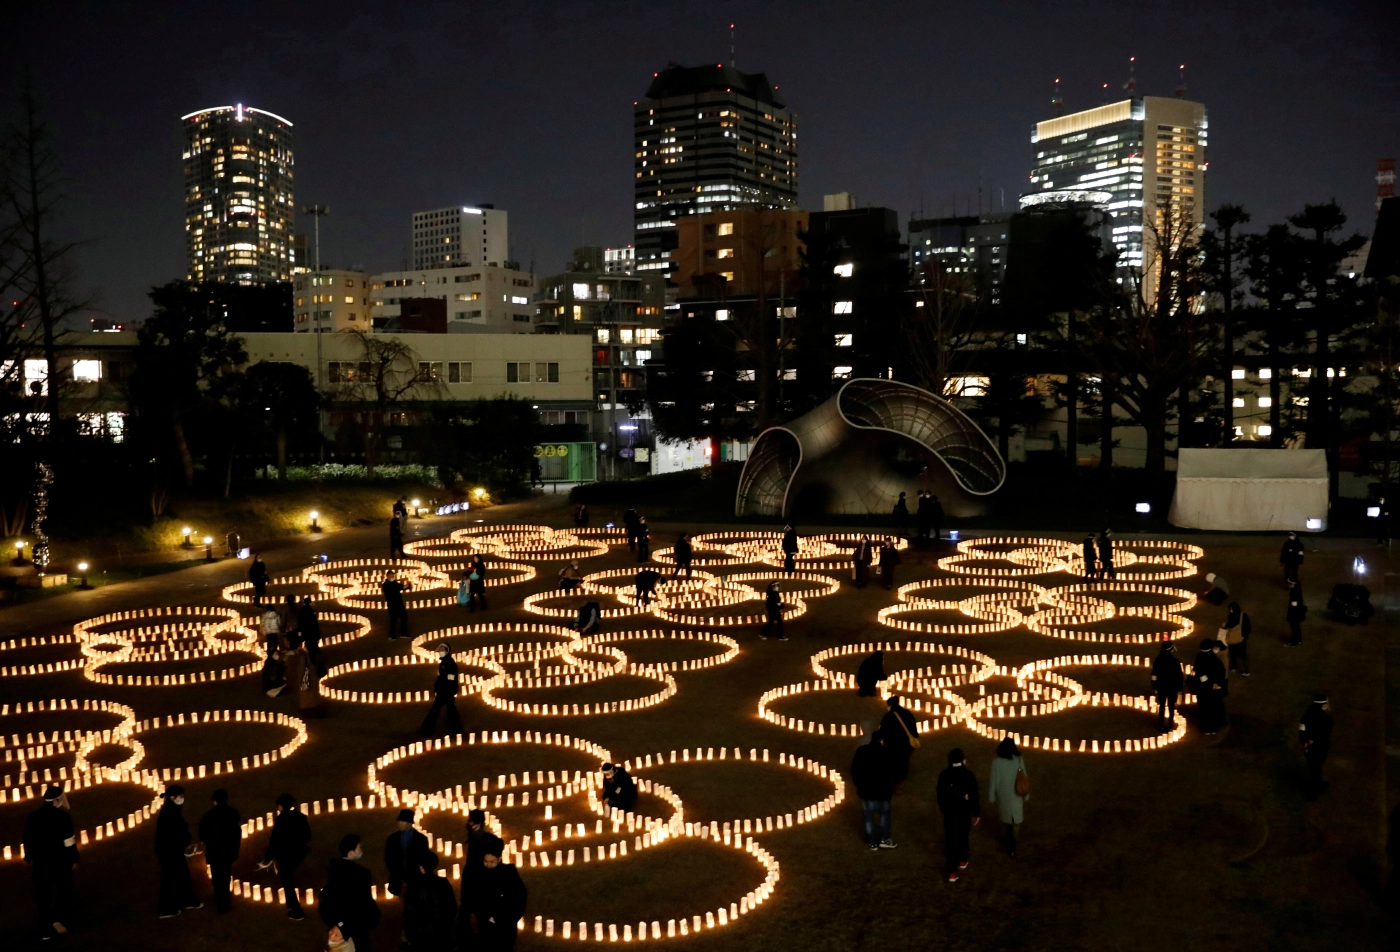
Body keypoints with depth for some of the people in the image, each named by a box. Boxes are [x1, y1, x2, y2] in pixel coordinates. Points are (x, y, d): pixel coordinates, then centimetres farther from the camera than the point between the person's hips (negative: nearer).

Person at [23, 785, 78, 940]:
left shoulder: (33, 817, 2)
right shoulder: (62, 816, -13)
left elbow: (27, 840, 10)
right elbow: (68, 841, -13)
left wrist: (29, 858, 23)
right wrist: (74, 859, -3)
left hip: (40, 861, 4)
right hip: (60, 860, -4)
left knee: (43, 895, 10)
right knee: (63, 889, 17)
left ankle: (45, 931, 12)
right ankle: (57, 918, 3)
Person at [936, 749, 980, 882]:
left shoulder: (943, 776, -10)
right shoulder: (968, 775, -15)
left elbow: (940, 797, 0)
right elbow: (974, 796, -11)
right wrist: (976, 813, 1)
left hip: (949, 813, 0)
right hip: (964, 813, 0)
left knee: (950, 841, 4)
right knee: (963, 837, 23)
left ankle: (952, 872, 1)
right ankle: (962, 861, 43)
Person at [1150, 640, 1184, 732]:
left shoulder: (1157, 660, -9)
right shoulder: (1175, 661, -19)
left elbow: (1154, 675, -1)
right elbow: (1179, 676, -13)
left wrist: (1154, 687, 9)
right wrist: (1180, 688, -1)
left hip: (1161, 687, 3)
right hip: (1172, 687, -3)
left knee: (1161, 706, 13)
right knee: (1171, 707, 11)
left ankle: (1161, 726, 16)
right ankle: (1170, 726, 16)